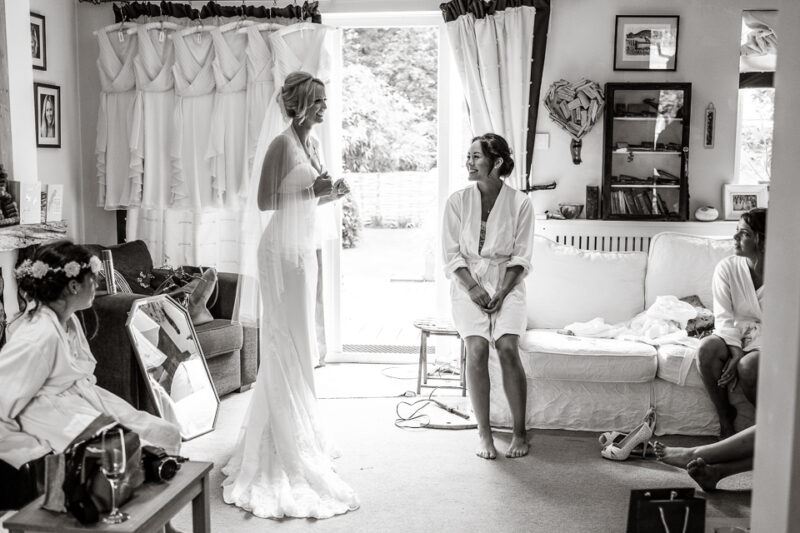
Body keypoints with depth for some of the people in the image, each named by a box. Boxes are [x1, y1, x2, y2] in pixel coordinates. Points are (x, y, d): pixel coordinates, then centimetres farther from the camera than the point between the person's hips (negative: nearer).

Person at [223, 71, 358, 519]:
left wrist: (331, 194, 1)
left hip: (305, 249, 9)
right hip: (283, 250, -9)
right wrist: (311, 190, -21)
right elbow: (265, 201, -15)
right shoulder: (283, 143, -13)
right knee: (286, 344, -3)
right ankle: (286, 449, 6)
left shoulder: (312, 141, 12)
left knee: (301, 342, 16)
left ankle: (301, 435, 31)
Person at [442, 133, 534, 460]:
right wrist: (473, 287, -12)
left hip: (506, 283, -1)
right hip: (468, 283, 1)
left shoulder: (519, 203, -3)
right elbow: (452, 254, 1)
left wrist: (502, 292, -13)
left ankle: (520, 432, -7)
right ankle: (484, 434, -8)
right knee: (477, 349, -18)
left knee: (507, 347, -20)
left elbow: (521, 257, -1)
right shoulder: (458, 201, 0)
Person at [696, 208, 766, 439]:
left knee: (748, 366, -35)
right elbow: (724, 317, -7)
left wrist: (740, 359, -24)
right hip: (734, 334, 3)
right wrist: (735, 352, -25)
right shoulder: (727, 268, -3)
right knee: (707, 348, -31)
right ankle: (726, 418, -12)